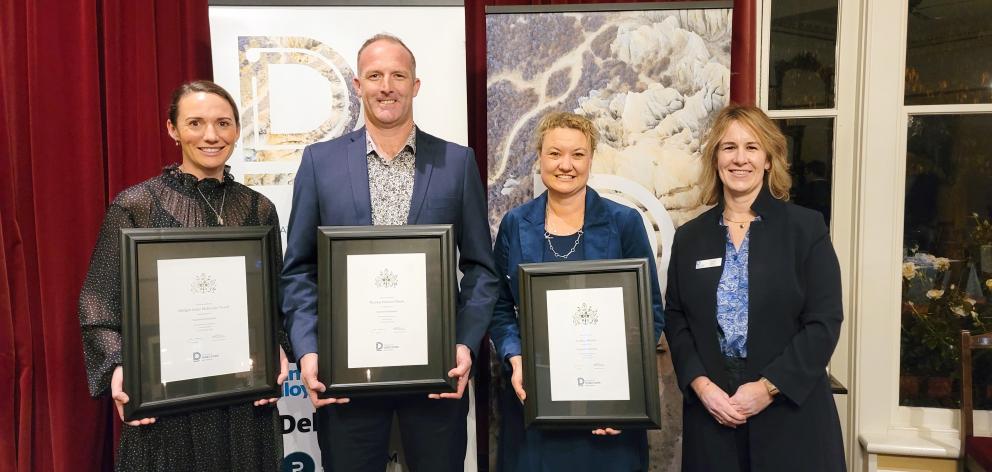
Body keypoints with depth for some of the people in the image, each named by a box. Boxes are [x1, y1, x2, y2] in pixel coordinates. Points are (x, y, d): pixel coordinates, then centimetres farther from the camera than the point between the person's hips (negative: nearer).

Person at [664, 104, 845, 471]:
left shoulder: (807, 227, -1)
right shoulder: (689, 237, 6)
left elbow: (824, 322, -6)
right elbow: (675, 319, 5)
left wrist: (768, 387, -12)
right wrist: (701, 384, -9)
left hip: (790, 412, -2)